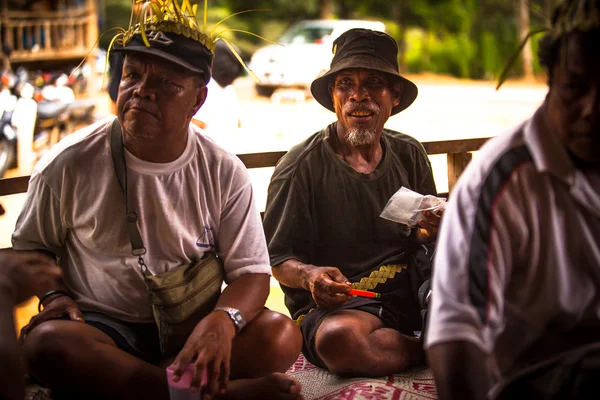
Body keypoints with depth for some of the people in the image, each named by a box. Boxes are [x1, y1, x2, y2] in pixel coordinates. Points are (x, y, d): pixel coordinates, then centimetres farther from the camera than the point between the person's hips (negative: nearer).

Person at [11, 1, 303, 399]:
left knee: (282, 336, -24)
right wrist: (52, 295, -12)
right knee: (47, 342, -34)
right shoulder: (69, 165, -5)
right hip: (100, 328, -1)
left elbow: (251, 272, -6)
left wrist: (222, 321, -28)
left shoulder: (225, 172, -3)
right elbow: (29, 248, 10)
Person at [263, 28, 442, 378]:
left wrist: (429, 233, -9)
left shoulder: (410, 155, 10)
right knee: (339, 338, -39)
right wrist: (310, 276, -26)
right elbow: (280, 260, -3)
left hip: (409, 290, 3)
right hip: (336, 302, -2)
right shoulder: (302, 167, -4)